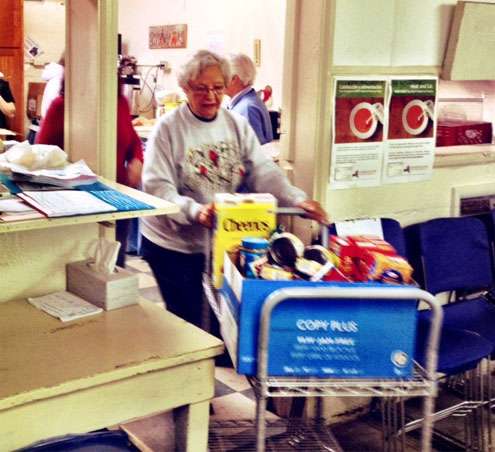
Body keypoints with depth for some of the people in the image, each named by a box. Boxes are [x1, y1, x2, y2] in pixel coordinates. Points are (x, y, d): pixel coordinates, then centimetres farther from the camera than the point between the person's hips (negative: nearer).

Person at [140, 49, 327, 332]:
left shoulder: (238, 126, 5)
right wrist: (195, 211, -33)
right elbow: (157, 187, -16)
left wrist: (298, 200, -22)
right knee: (189, 323, 2)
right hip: (174, 246, -4)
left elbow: (263, 172, -4)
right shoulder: (168, 128, -8)